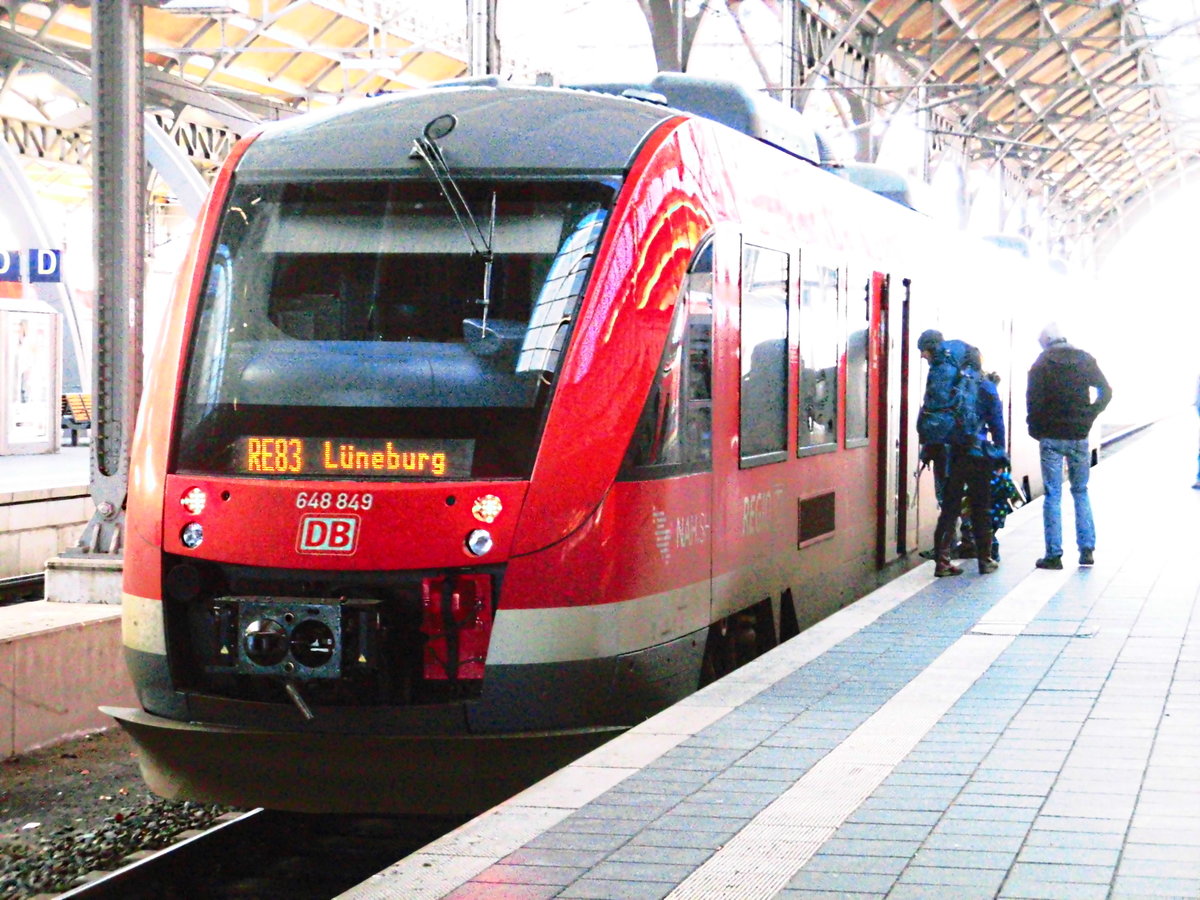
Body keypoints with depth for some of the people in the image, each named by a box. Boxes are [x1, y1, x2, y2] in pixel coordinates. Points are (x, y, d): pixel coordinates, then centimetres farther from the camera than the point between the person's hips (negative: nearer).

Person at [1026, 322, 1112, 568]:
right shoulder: (1085, 360, 4)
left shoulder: (1041, 364, -5)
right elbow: (1105, 392, 3)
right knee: (1080, 492, 14)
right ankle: (1086, 549, 9)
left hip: (1051, 437, -3)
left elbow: (1033, 401, -9)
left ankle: (1054, 554, -1)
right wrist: (1089, 417, 5)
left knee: (1053, 495, 1)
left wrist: (1035, 430, 3)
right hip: (1079, 436, 3)